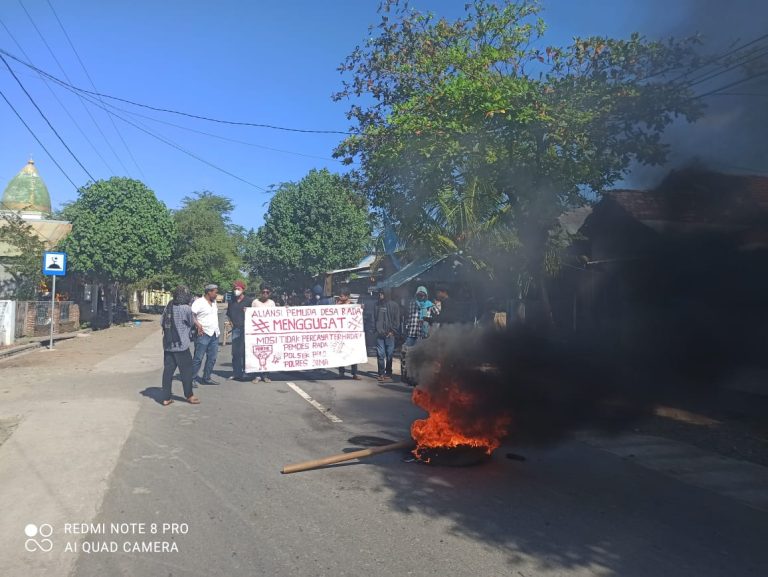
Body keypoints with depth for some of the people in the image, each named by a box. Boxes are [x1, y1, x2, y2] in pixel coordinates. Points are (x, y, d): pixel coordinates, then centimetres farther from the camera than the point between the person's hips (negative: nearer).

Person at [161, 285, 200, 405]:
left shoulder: (169, 306, 2)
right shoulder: (186, 308, -13)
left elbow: (163, 322, 8)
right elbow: (192, 324, 0)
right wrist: (192, 333, 19)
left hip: (168, 344, 5)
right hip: (181, 345, -5)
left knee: (168, 370, 8)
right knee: (186, 370, 7)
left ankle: (166, 398, 11)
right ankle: (189, 395, 18)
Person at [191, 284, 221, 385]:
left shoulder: (214, 302, 14)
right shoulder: (199, 302, -10)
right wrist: (198, 324, -25)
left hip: (215, 334, 8)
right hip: (204, 334, -8)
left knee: (212, 358, 10)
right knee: (198, 358, -5)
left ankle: (206, 378, 19)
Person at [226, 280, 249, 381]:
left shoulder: (247, 301, -1)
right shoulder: (231, 302, 14)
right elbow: (228, 314, 23)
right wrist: (232, 324, 11)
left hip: (245, 328, -5)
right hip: (235, 329, 5)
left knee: (244, 351, -4)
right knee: (235, 352, 7)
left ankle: (245, 372, 4)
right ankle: (236, 373, 13)